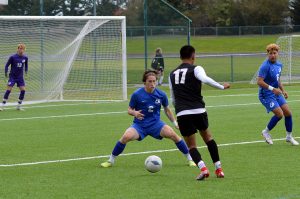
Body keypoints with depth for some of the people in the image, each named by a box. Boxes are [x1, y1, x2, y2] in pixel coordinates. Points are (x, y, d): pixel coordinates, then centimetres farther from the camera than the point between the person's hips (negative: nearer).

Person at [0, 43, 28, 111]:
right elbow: (7, 65, -3)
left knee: (23, 90, -6)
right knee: (8, 90, -11)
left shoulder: (25, 58, -1)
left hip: (20, 77, 4)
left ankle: (19, 106, 8)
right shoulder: (13, 57, -12)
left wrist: (26, 70, 5)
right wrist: (6, 72, -12)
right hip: (12, 77, -4)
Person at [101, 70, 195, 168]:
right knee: (126, 136, -29)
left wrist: (175, 122, 8)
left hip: (156, 124, 1)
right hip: (139, 125, -1)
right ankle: (111, 160, -8)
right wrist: (134, 113, -23)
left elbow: (167, 110, 12)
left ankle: (189, 159, -3)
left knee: (173, 134, -22)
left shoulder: (161, 95, -4)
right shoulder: (137, 94, -10)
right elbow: (130, 110, 0)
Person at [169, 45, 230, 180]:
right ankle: (218, 168, 19)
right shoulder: (195, 69, 2)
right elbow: (205, 79, -21)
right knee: (208, 137, 21)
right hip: (198, 111, -2)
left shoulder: (172, 74, 18)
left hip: (181, 114, 2)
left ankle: (202, 168, -16)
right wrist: (222, 87, -13)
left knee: (191, 145, 9)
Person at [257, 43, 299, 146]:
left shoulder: (279, 65, 8)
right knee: (279, 114, -16)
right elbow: (259, 82, -24)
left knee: (288, 113, 3)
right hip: (266, 95, -8)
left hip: (276, 94, 8)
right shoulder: (265, 66, -18)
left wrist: (283, 90, 12)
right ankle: (266, 132, 6)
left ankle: (289, 136, 19)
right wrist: (272, 89, -29)